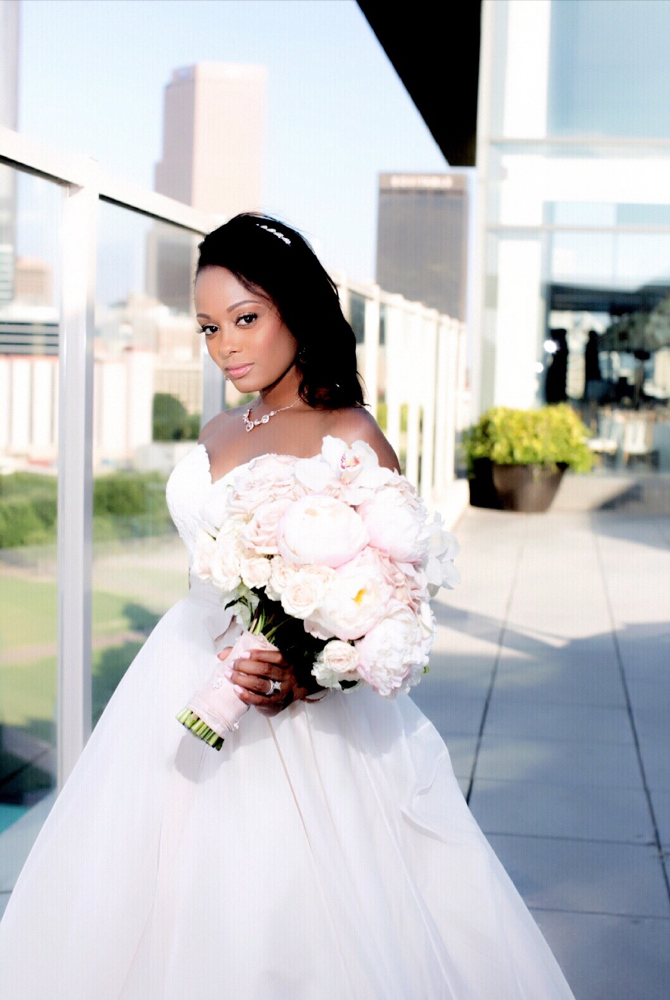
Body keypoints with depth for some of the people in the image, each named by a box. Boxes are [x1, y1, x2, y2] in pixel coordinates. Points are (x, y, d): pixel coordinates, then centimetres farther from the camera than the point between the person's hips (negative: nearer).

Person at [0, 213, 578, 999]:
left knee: (280, 920, 2)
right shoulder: (219, 433, 10)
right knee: (160, 905, 16)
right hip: (182, 692, 7)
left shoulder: (350, 438, -12)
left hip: (293, 722, -7)